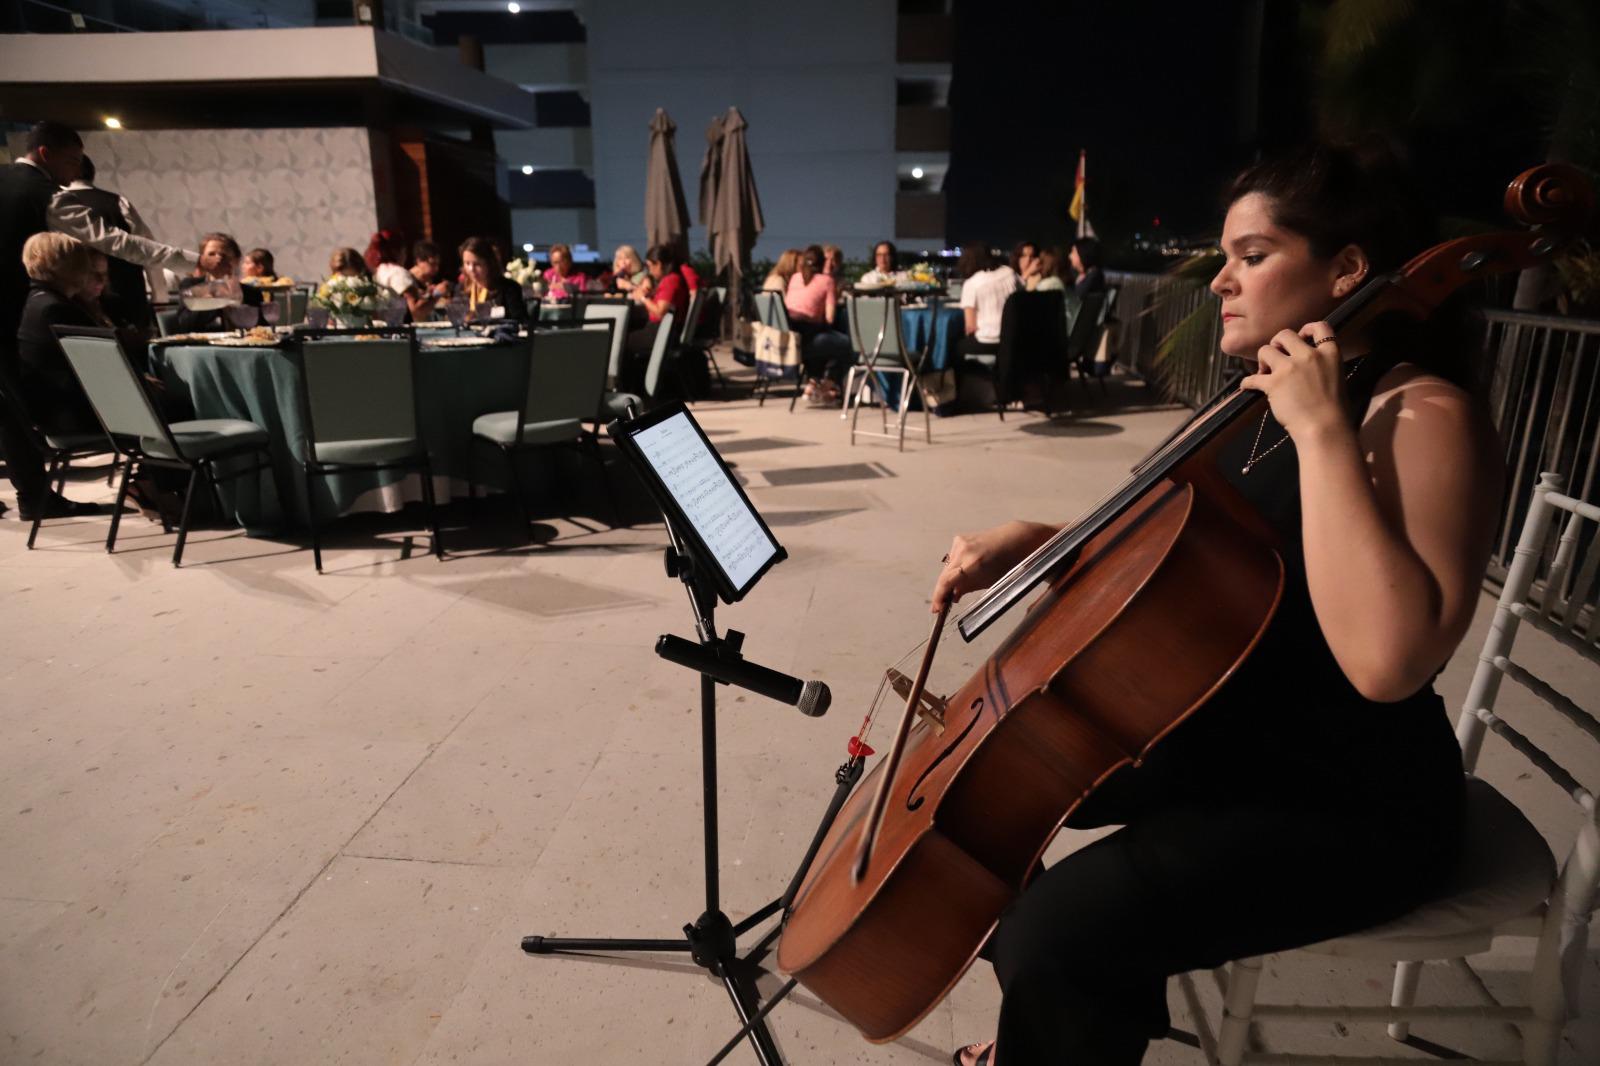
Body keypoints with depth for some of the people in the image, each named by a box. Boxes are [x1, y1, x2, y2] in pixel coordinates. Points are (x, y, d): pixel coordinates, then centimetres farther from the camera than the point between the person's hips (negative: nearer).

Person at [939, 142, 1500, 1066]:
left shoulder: (1424, 416, -19)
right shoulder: (1261, 403, 6)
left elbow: (1386, 660, -34)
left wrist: (1323, 431, -30)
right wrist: (1030, 540, -3)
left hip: (1349, 804, -8)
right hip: (1221, 734, 9)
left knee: (1058, 933, -26)